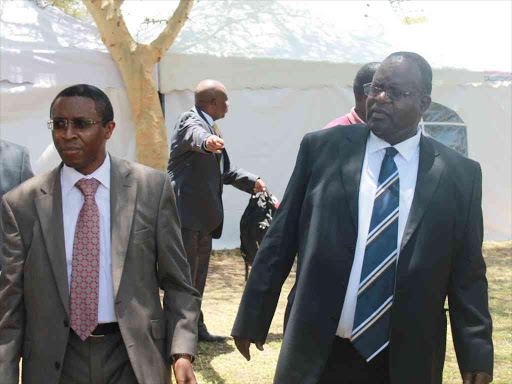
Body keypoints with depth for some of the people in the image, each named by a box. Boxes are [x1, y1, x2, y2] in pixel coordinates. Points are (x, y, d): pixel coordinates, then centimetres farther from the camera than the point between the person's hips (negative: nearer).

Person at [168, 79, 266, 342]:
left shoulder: (210, 127, 20)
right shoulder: (190, 121, -11)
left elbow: (224, 169, 28)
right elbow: (195, 135, -37)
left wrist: (251, 182, 15)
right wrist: (207, 141, -60)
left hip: (203, 217, 10)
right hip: (185, 214, -10)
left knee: (198, 277, 17)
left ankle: (196, 328, 27)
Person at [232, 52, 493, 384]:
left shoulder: (459, 175, 1)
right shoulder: (322, 148, 0)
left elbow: (467, 273, 4)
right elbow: (280, 241, 3)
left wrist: (476, 355, 0)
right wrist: (252, 319, 3)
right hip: (317, 353, 0)